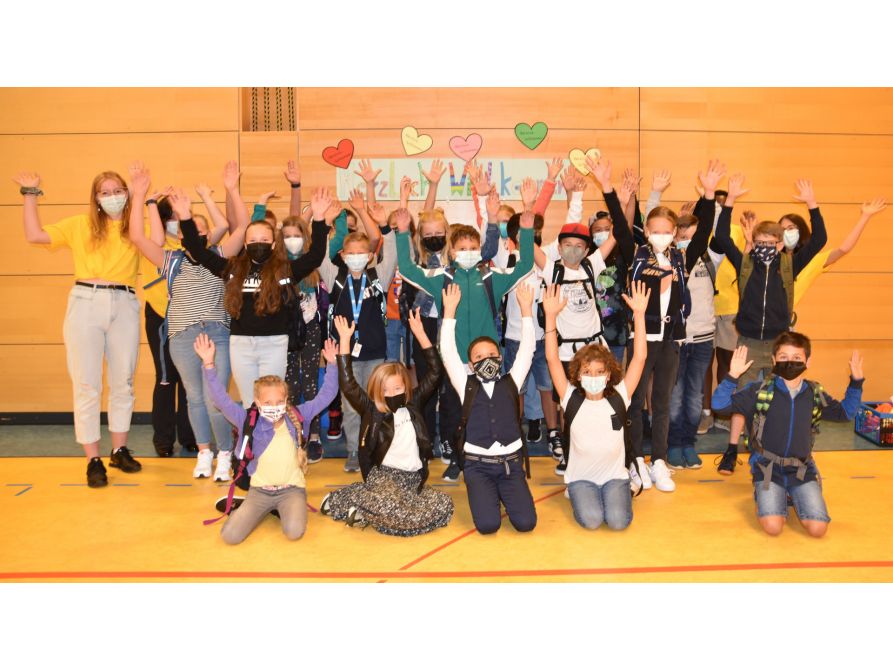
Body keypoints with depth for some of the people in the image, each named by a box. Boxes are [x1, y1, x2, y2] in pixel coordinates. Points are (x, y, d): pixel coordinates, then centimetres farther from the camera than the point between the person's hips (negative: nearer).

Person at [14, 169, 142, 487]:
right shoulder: (80, 225, 9)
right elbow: (35, 235, 7)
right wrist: (31, 194, 6)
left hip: (124, 305, 1)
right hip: (86, 303, -1)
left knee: (123, 383, 11)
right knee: (87, 385, 1)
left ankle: (119, 451, 25)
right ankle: (93, 460, 9)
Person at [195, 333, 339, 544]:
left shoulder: (298, 417, -1)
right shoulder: (249, 421, -3)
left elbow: (326, 395, 0)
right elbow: (221, 400, -10)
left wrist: (332, 364, -11)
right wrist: (209, 364, -19)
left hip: (291, 489, 0)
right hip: (260, 490, 0)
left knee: (294, 531, -28)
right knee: (230, 536, -17)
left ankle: (284, 509, 9)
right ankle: (254, 509, 16)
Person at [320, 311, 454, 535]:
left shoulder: (413, 403, 7)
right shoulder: (372, 410, -1)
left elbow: (435, 373, 3)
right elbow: (348, 385, -12)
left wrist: (420, 334, -6)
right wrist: (345, 341, -15)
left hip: (413, 478, 7)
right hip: (383, 476, -7)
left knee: (444, 507, -17)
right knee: (396, 513, -36)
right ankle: (362, 509, 1)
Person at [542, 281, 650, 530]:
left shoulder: (619, 398, -6)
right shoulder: (572, 400, -8)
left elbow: (640, 357, -11)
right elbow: (553, 360, -14)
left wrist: (639, 313, -19)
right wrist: (551, 316, -22)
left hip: (614, 475, 1)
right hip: (580, 477, -1)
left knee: (618, 521, -22)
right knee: (591, 520, -24)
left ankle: (621, 492, 13)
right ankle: (580, 496, 11)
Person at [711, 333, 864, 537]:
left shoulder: (815, 394, 6)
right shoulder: (760, 391, -5)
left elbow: (845, 413, 21)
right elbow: (719, 403, -9)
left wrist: (856, 382, 9)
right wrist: (733, 375, -22)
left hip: (802, 471, 3)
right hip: (768, 468, -3)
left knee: (818, 528, -15)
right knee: (773, 526, -22)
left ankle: (793, 498, 17)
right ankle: (771, 498, 12)